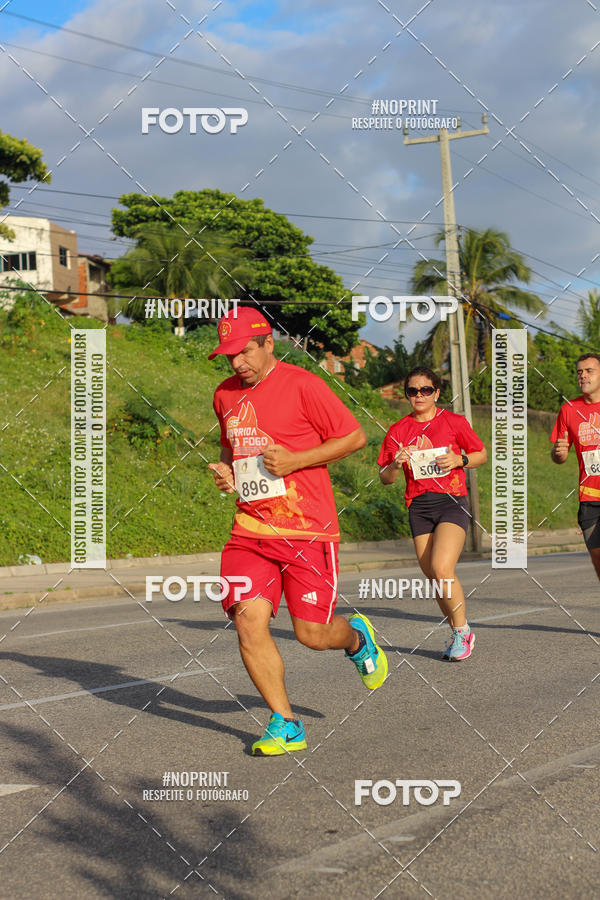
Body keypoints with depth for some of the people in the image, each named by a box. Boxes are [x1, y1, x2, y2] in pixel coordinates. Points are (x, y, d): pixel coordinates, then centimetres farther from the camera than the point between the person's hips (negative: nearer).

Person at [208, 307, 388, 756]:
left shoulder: (302, 385, -7)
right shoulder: (225, 394, 12)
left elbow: (355, 436, -5)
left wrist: (295, 460, -14)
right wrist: (225, 470, 7)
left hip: (307, 529, -5)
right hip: (250, 529, 5)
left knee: (313, 632, -2)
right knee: (248, 620, -10)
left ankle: (357, 636, 35)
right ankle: (285, 724, 3)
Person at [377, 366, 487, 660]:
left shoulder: (454, 422, 2)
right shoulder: (398, 431, 7)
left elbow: (481, 454, 12)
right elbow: (385, 478, 9)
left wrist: (459, 460, -7)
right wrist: (396, 465, -12)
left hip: (452, 502, -3)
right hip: (419, 506, 3)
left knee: (442, 568, -20)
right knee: (435, 577, 3)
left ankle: (462, 630, -3)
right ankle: (457, 633, 20)